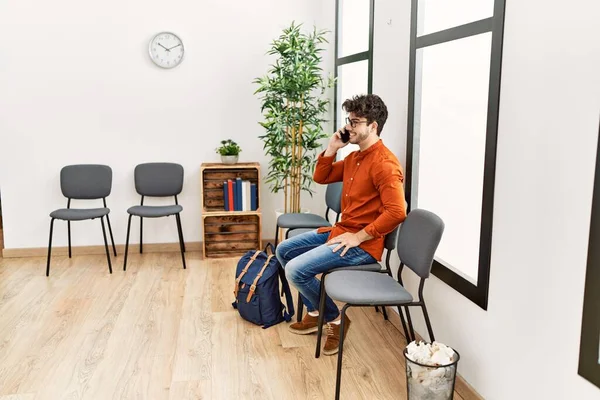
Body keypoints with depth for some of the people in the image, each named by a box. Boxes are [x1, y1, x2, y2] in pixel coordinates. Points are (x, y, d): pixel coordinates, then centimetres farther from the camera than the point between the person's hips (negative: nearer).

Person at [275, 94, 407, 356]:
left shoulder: (384, 164, -21)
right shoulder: (354, 157, 10)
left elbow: (397, 212, -28)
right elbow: (321, 178, 19)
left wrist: (358, 237, -23)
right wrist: (331, 148, 4)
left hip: (363, 245, -10)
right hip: (341, 231, 10)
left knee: (296, 270, -20)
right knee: (283, 251, 13)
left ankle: (335, 319, 2)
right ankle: (314, 313, 20)